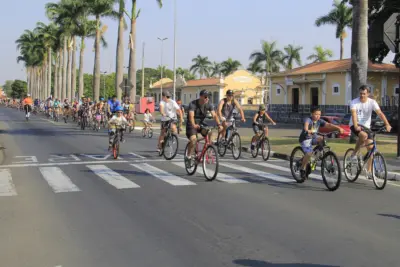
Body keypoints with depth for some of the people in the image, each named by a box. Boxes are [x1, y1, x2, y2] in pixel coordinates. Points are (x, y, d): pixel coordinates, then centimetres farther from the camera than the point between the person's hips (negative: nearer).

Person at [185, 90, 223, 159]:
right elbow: (191, 116, -34)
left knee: (210, 134, -23)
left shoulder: (209, 105, -8)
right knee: (193, 139, -26)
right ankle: (188, 155, -4)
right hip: (192, 125, -4)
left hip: (201, 123, 4)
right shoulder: (193, 104, -21)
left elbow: (214, 115, -16)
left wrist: (219, 124, -34)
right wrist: (194, 125, -53)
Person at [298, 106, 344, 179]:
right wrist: (307, 130, -65)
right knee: (309, 153, -25)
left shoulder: (319, 121, -4)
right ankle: (302, 169, -8)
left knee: (322, 139, -23)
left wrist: (338, 128, -28)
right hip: (305, 139, -6)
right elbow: (306, 124, -42)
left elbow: (328, 125, -14)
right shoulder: (308, 119, -20)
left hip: (313, 138, 6)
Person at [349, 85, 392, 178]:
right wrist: (356, 126, -43)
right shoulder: (354, 102, -12)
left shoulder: (372, 102, -6)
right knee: (363, 135, -36)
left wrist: (387, 124, -33)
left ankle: (369, 170, 6)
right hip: (355, 125, -3)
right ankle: (354, 154, -14)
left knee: (370, 147, -4)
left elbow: (380, 113, -19)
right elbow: (354, 114, -26)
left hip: (366, 126, 4)